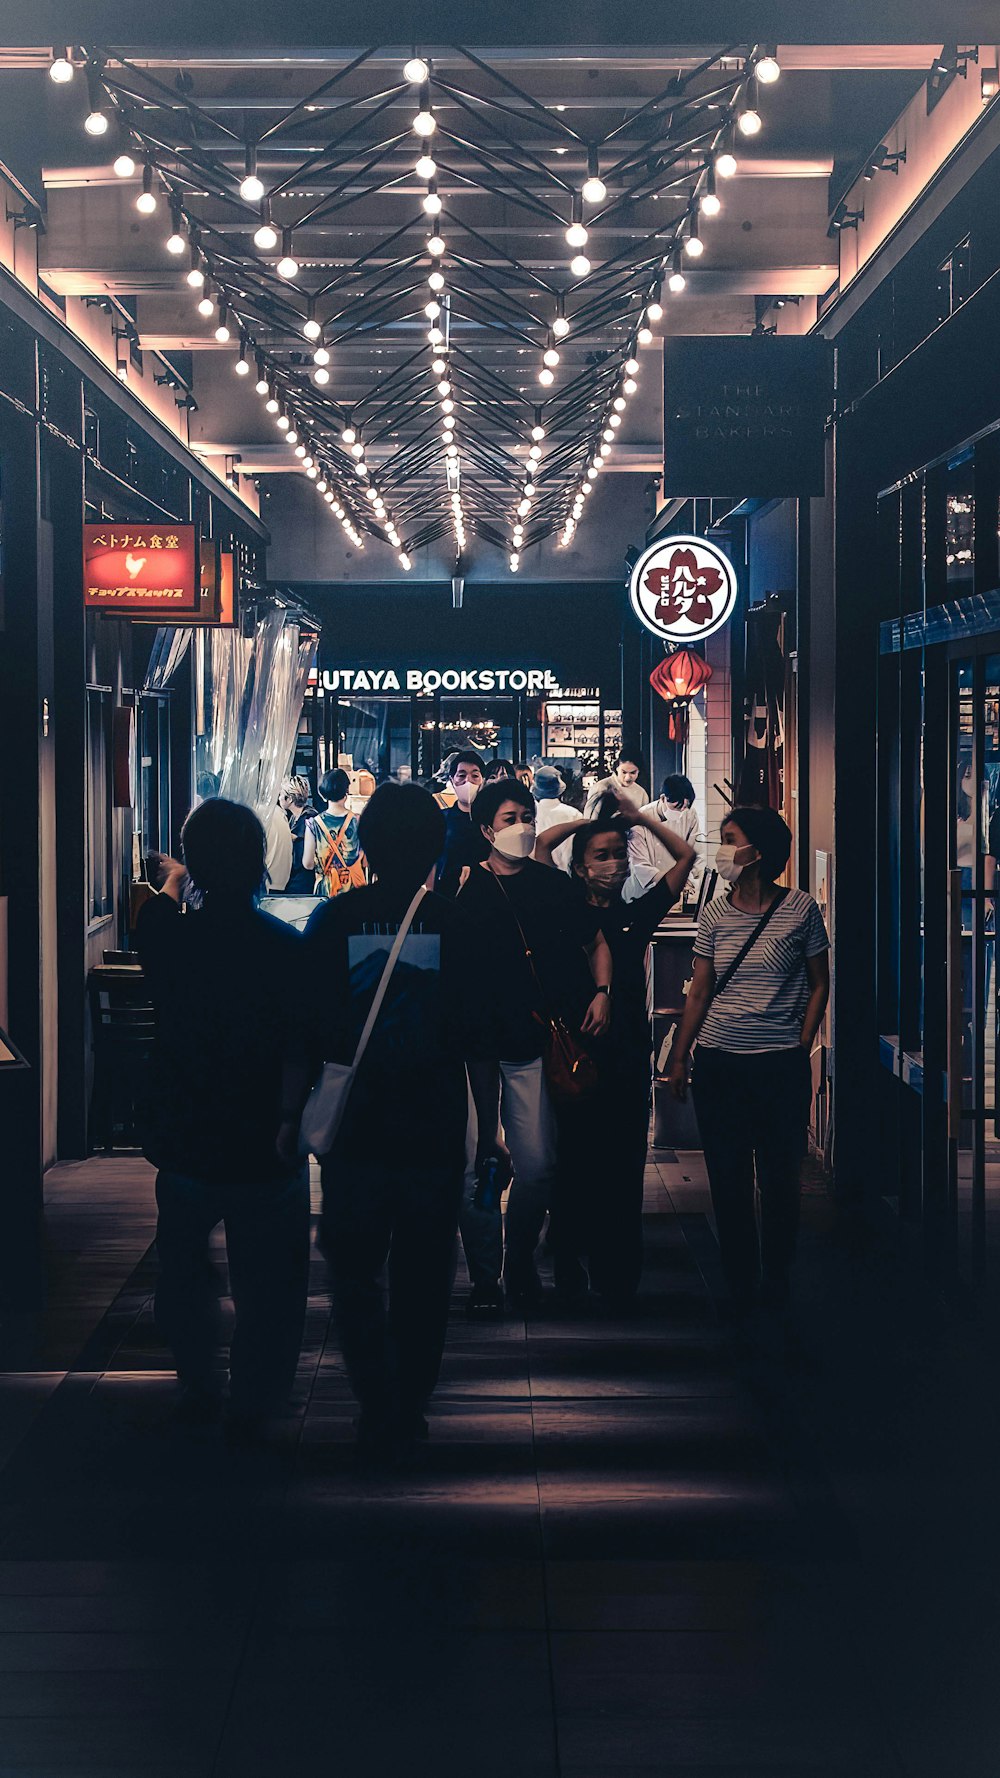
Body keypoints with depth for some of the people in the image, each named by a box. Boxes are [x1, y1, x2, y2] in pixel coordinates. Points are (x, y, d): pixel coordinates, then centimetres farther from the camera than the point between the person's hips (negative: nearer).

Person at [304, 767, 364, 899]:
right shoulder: (358, 821, -10)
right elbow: (366, 862, -3)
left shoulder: (314, 824, -10)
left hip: (326, 889, 0)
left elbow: (308, 864, -5)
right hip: (354, 887, 0)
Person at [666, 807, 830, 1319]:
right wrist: (678, 1057, 8)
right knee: (727, 1179, 4)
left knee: (779, 1177, 3)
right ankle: (739, 1284, 16)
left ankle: (776, 1278, 20)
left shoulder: (800, 908, -2)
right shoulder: (714, 915, 6)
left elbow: (819, 984, 6)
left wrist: (800, 1048, -2)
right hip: (718, 1062, 3)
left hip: (781, 1065, -3)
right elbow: (699, 991, 11)